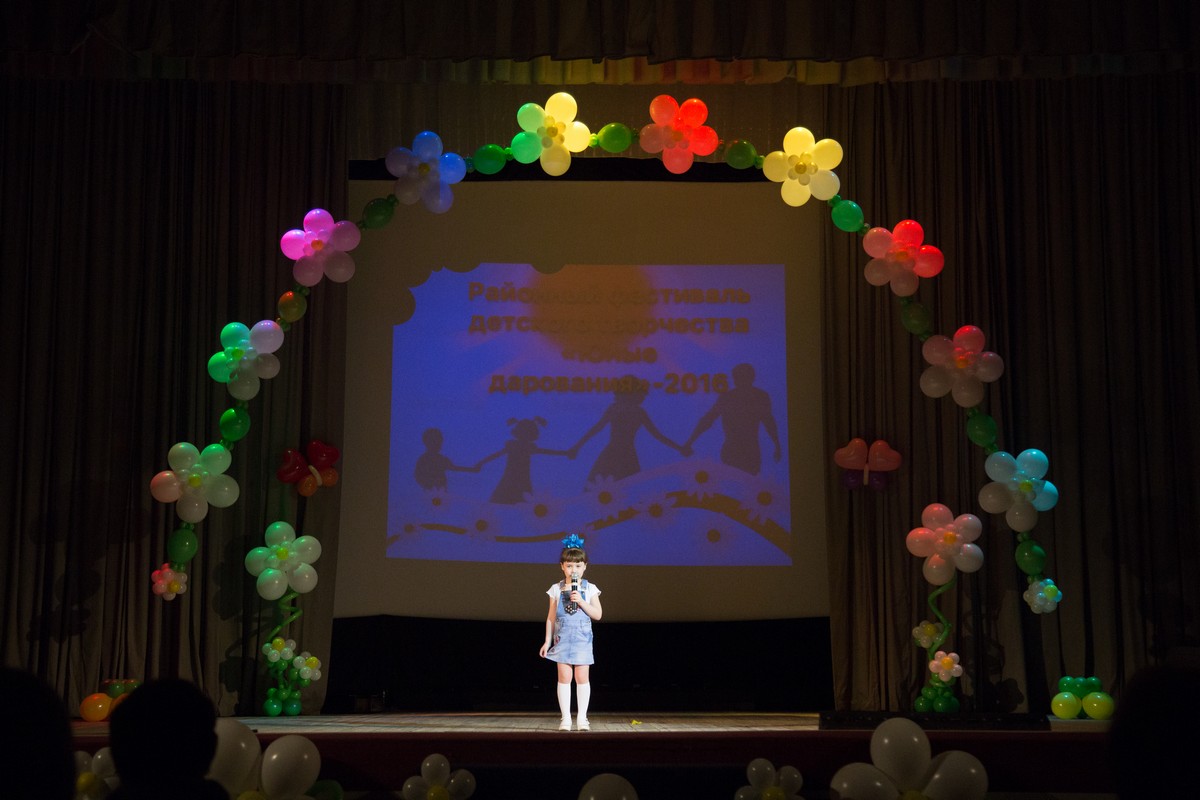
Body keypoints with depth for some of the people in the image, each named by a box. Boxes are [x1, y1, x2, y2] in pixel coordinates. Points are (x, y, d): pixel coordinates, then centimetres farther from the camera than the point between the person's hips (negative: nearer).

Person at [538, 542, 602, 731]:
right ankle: (566, 718, 3)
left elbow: (597, 614, -4)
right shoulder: (556, 589, 4)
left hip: (582, 639, 0)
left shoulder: (590, 589, 2)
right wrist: (548, 641, 5)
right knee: (564, 676, -3)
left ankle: (582, 717, 7)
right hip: (562, 638, 0)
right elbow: (551, 617, 8)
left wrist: (581, 602, -16)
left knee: (582, 677, -1)